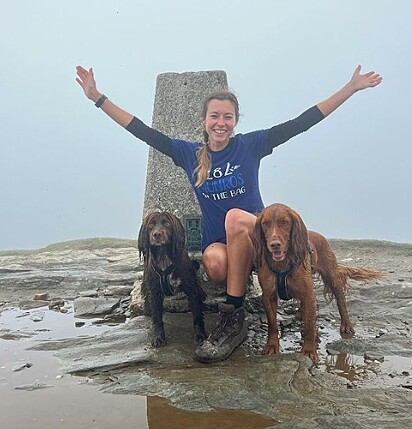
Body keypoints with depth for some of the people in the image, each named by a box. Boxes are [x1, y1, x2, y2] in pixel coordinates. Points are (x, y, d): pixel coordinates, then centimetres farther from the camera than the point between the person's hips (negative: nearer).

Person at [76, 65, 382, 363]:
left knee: (235, 216, -35)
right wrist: (98, 98, 0)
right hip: (217, 243, 1)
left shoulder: (250, 145, 0)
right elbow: (145, 132, 4)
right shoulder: (189, 154, 5)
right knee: (215, 264, -36)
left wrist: (352, 88, -5)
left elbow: (300, 123, -3)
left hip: (256, 240, 0)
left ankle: (233, 317, -31)